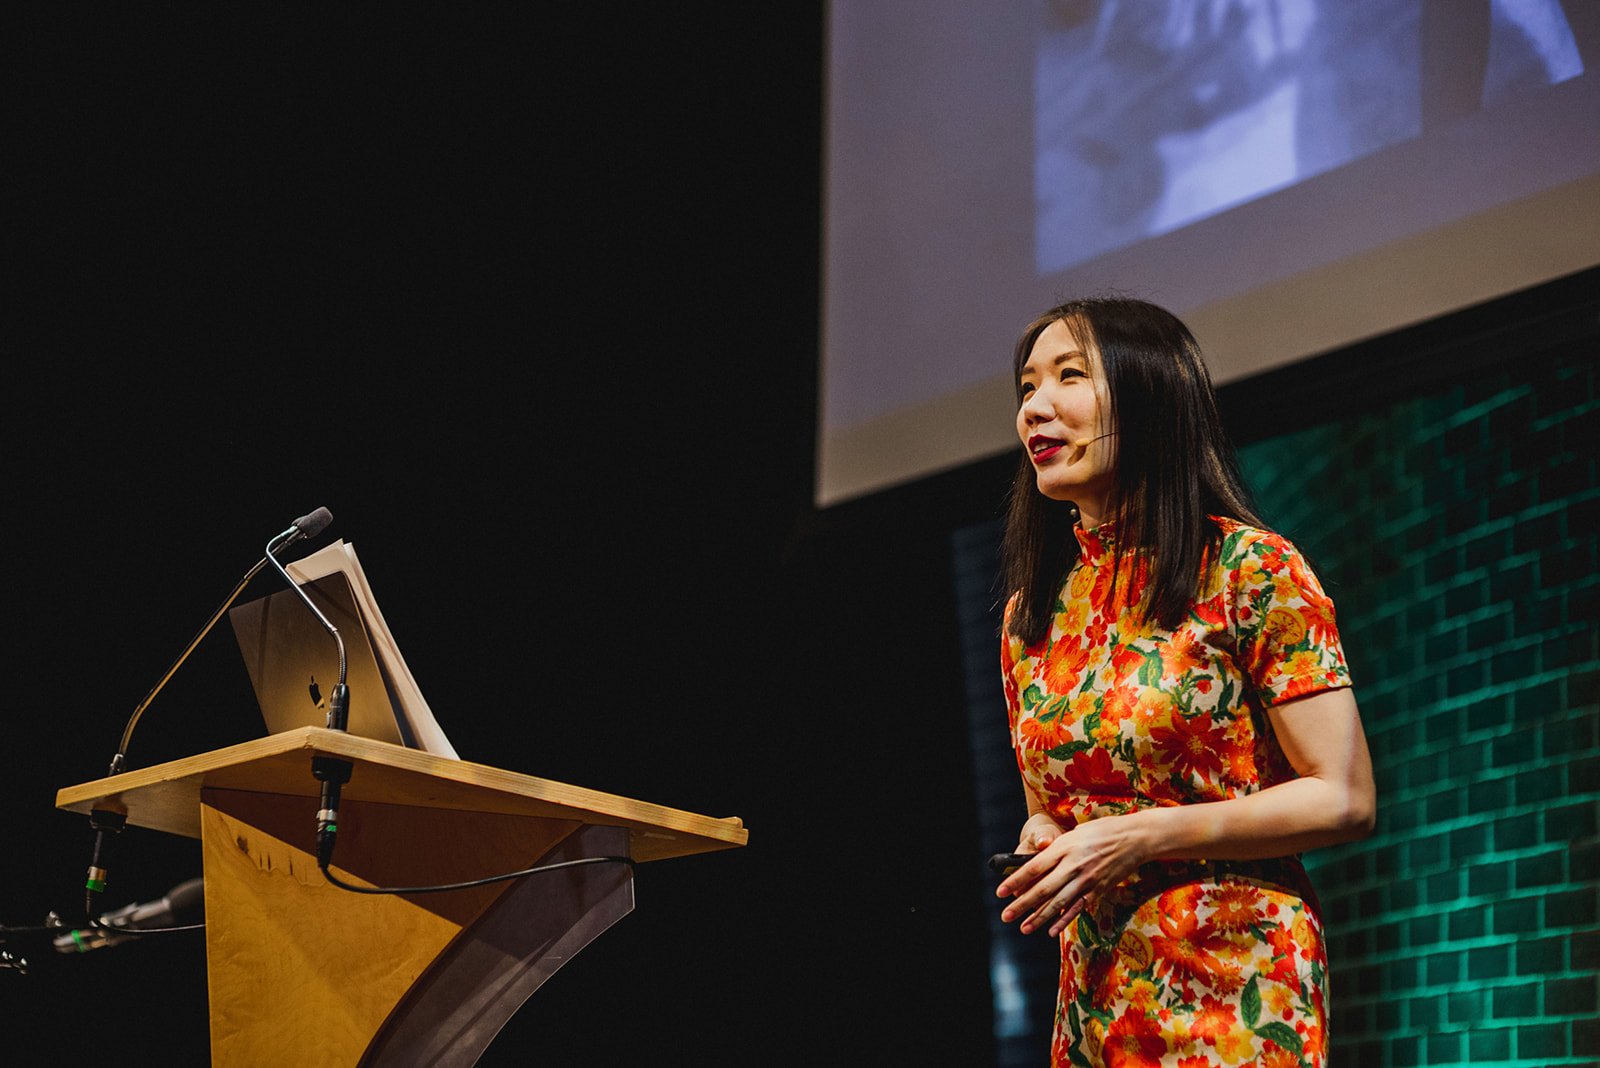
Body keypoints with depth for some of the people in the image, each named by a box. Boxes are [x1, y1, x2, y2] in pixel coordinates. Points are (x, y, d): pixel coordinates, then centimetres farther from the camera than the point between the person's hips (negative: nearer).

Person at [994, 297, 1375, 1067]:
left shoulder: (1251, 570, -7)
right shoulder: (1029, 614, 10)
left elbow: (1343, 801, -10)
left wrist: (1137, 839, -17)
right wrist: (1040, 841, -3)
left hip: (1234, 994, -5)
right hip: (1093, 996, 5)